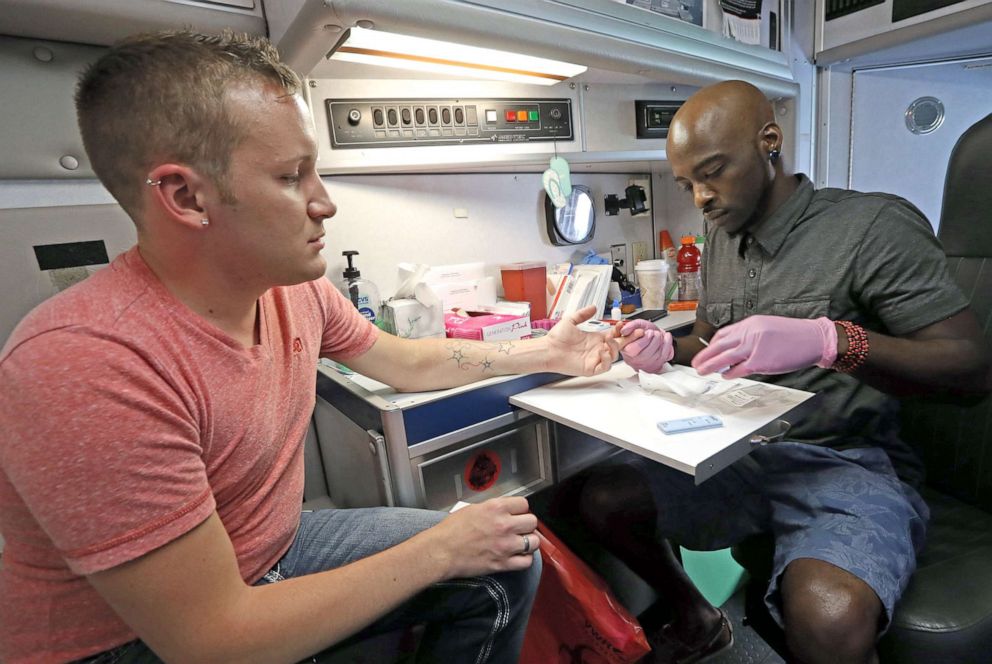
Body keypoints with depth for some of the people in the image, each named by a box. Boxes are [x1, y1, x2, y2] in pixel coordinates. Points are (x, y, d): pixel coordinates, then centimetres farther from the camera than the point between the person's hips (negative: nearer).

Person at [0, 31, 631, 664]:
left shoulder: (296, 287, -10)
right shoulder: (88, 364, -32)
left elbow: (407, 363, 4)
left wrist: (544, 352, 6)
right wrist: (440, 549, -21)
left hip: (276, 553, 6)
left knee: (509, 563, -1)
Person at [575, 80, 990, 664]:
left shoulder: (875, 224, -10)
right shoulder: (722, 238, 9)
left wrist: (828, 340, -32)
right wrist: (667, 349, -6)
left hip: (847, 462, -6)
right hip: (738, 451, 6)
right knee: (602, 500, -3)